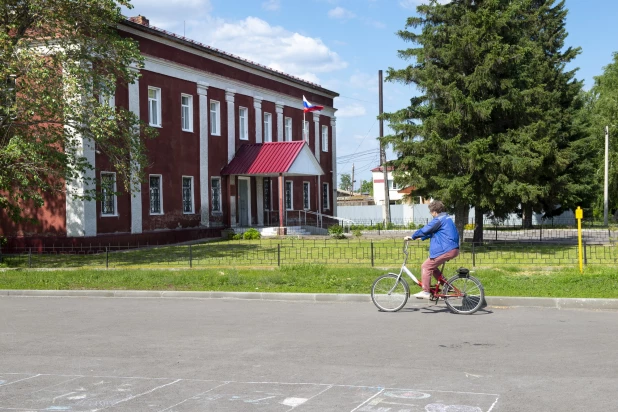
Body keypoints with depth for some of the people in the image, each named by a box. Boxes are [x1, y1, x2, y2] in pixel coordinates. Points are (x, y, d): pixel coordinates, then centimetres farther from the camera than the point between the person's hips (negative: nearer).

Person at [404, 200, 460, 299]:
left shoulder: (439, 220, -12)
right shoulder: (447, 218, 21)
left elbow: (425, 230, -12)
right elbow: (432, 232, 28)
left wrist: (412, 237, -1)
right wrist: (422, 238, 26)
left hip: (446, 250, -10)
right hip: (453, 249, 10)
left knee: (426, 266, -6)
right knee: (432, 266, 22)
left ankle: (425, 292, -8)